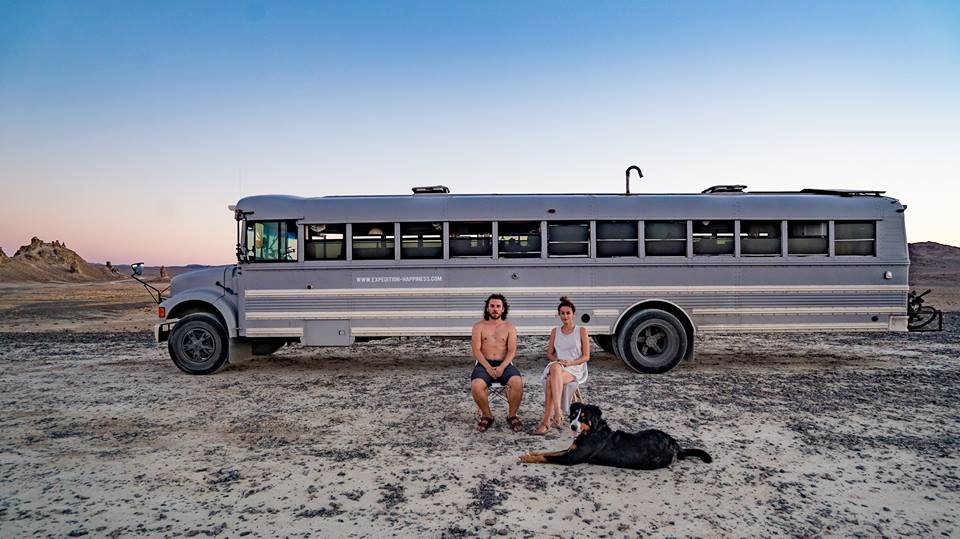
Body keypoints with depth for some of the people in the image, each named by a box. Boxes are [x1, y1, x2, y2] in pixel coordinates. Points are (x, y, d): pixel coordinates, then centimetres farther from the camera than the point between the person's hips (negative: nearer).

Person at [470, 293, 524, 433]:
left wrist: (502, 367, -18)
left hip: (504, 365, 0)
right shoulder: (479, 326, 9)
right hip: (484, 365, 0)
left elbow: (512, 350, 0)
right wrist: (488, 367, -17)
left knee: (517, 383, -31)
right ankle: (487, 415, -6)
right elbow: (476, 350, -2)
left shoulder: (510, 327, 11)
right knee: (475, 386, -32)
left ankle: (512, 415, -8)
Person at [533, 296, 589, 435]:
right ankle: (558, 412, -43)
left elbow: (586, 356, 3)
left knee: (551, 381, -36)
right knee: (553, 372, -38)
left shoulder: (581, 331, 7)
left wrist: (570, 362, -14)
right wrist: (558, 361, -7)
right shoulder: (555, 331, 18)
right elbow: (549, 353, 15)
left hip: (575, 368, -3)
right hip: (557, 366, 3)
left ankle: (545, 421, -38)